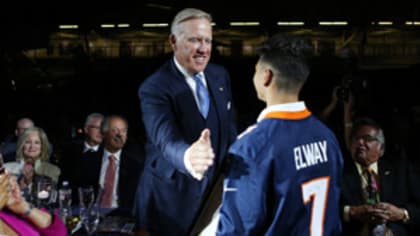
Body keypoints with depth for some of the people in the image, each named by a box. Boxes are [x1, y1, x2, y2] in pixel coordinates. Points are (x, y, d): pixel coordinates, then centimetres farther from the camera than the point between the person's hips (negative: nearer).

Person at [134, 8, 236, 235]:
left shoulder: (220, 75, 2)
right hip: (172, 200, -5)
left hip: (216, 190, 5)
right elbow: (166, 139, -35)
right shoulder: (154, 88, -19)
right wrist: (187, 157, -57)